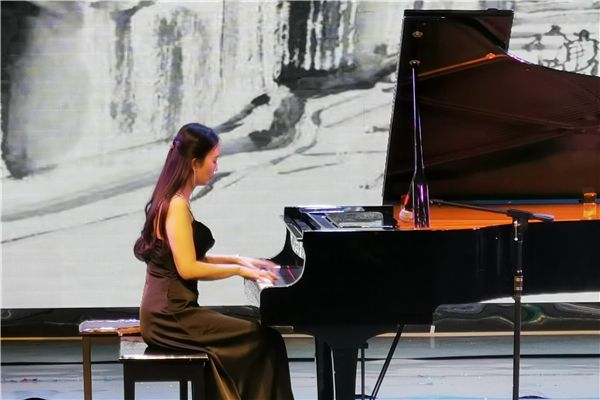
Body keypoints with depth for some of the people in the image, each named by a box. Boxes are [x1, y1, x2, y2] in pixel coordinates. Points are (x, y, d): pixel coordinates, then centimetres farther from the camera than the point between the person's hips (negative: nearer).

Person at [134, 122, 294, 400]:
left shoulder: (173, 200, 14)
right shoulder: (177, 205, -16)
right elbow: (188, 269, -21)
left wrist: (238, 260, 15)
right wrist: (239, 270, -11)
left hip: (169, 310, 9)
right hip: (170, 315, -9)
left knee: (261, 334, 5)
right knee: (264, 340, -13)